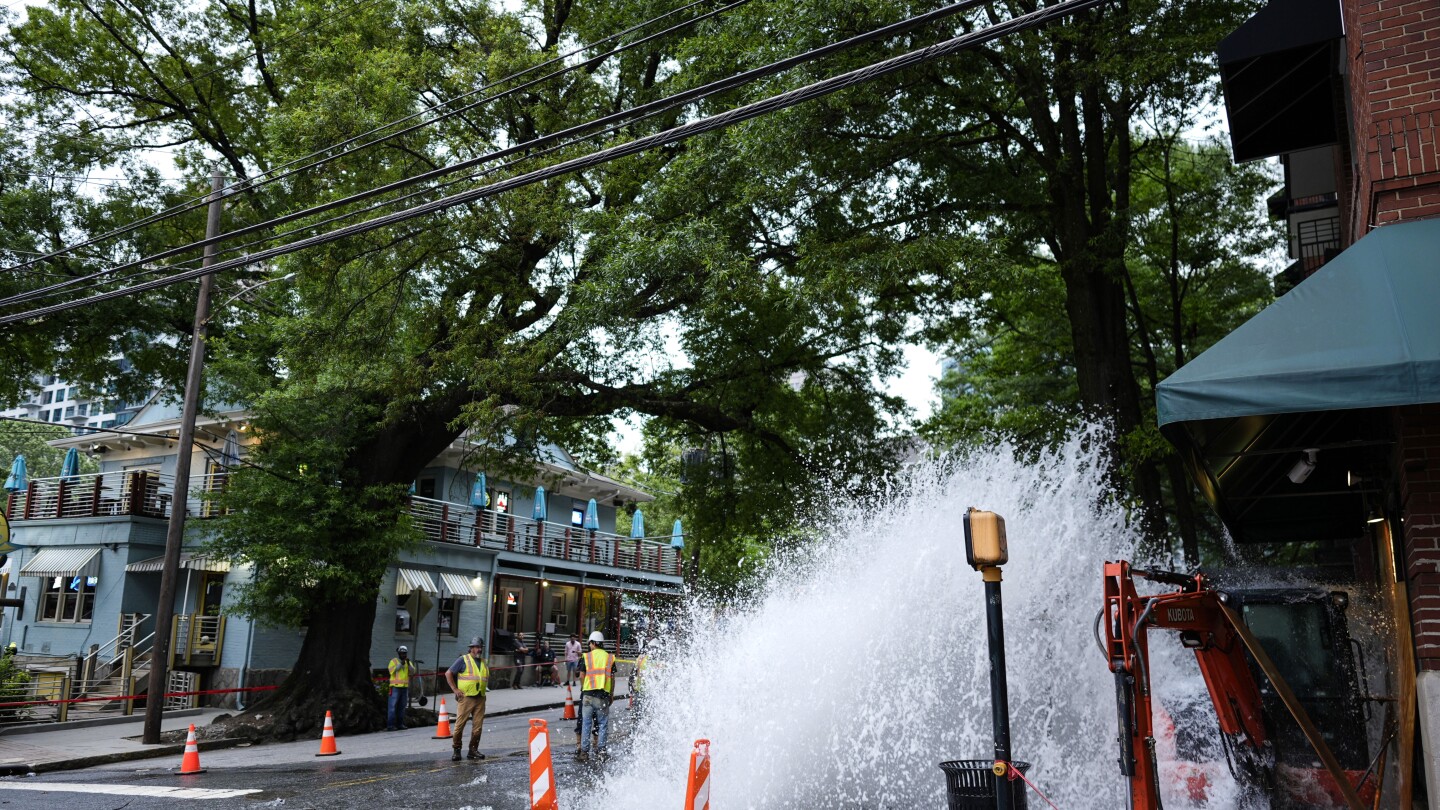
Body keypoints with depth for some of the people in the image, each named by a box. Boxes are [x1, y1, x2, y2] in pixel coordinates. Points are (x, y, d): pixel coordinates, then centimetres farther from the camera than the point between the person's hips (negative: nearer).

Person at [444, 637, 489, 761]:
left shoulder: (483, 662, 16)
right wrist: (455, 689, -7)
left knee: (478, 726, 4)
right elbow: (448, 673, -3)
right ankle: (456, 750, 4)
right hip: (466, 697, -5)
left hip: (480, 699, 5)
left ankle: (473, 750, 13)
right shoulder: (463, 660, -2)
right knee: (460, 724, -5)